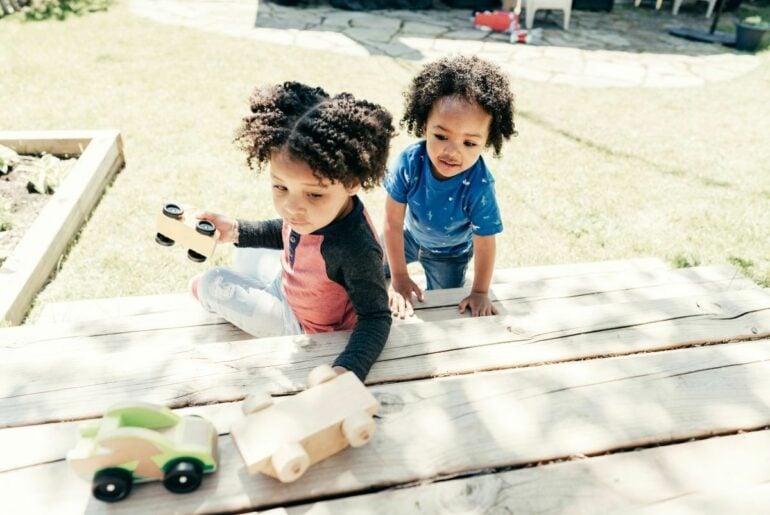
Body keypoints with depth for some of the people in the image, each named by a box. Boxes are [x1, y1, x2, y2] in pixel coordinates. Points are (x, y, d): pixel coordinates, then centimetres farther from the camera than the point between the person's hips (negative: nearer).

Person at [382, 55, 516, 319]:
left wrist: (480, 292, -14)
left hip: (449, 253, -1)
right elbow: (393, 222, -25)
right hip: (407, 236, 2)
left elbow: (484, 245, -26)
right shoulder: (408, 163, -36)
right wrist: (399, 277, -18)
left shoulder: (480, 187, -40)